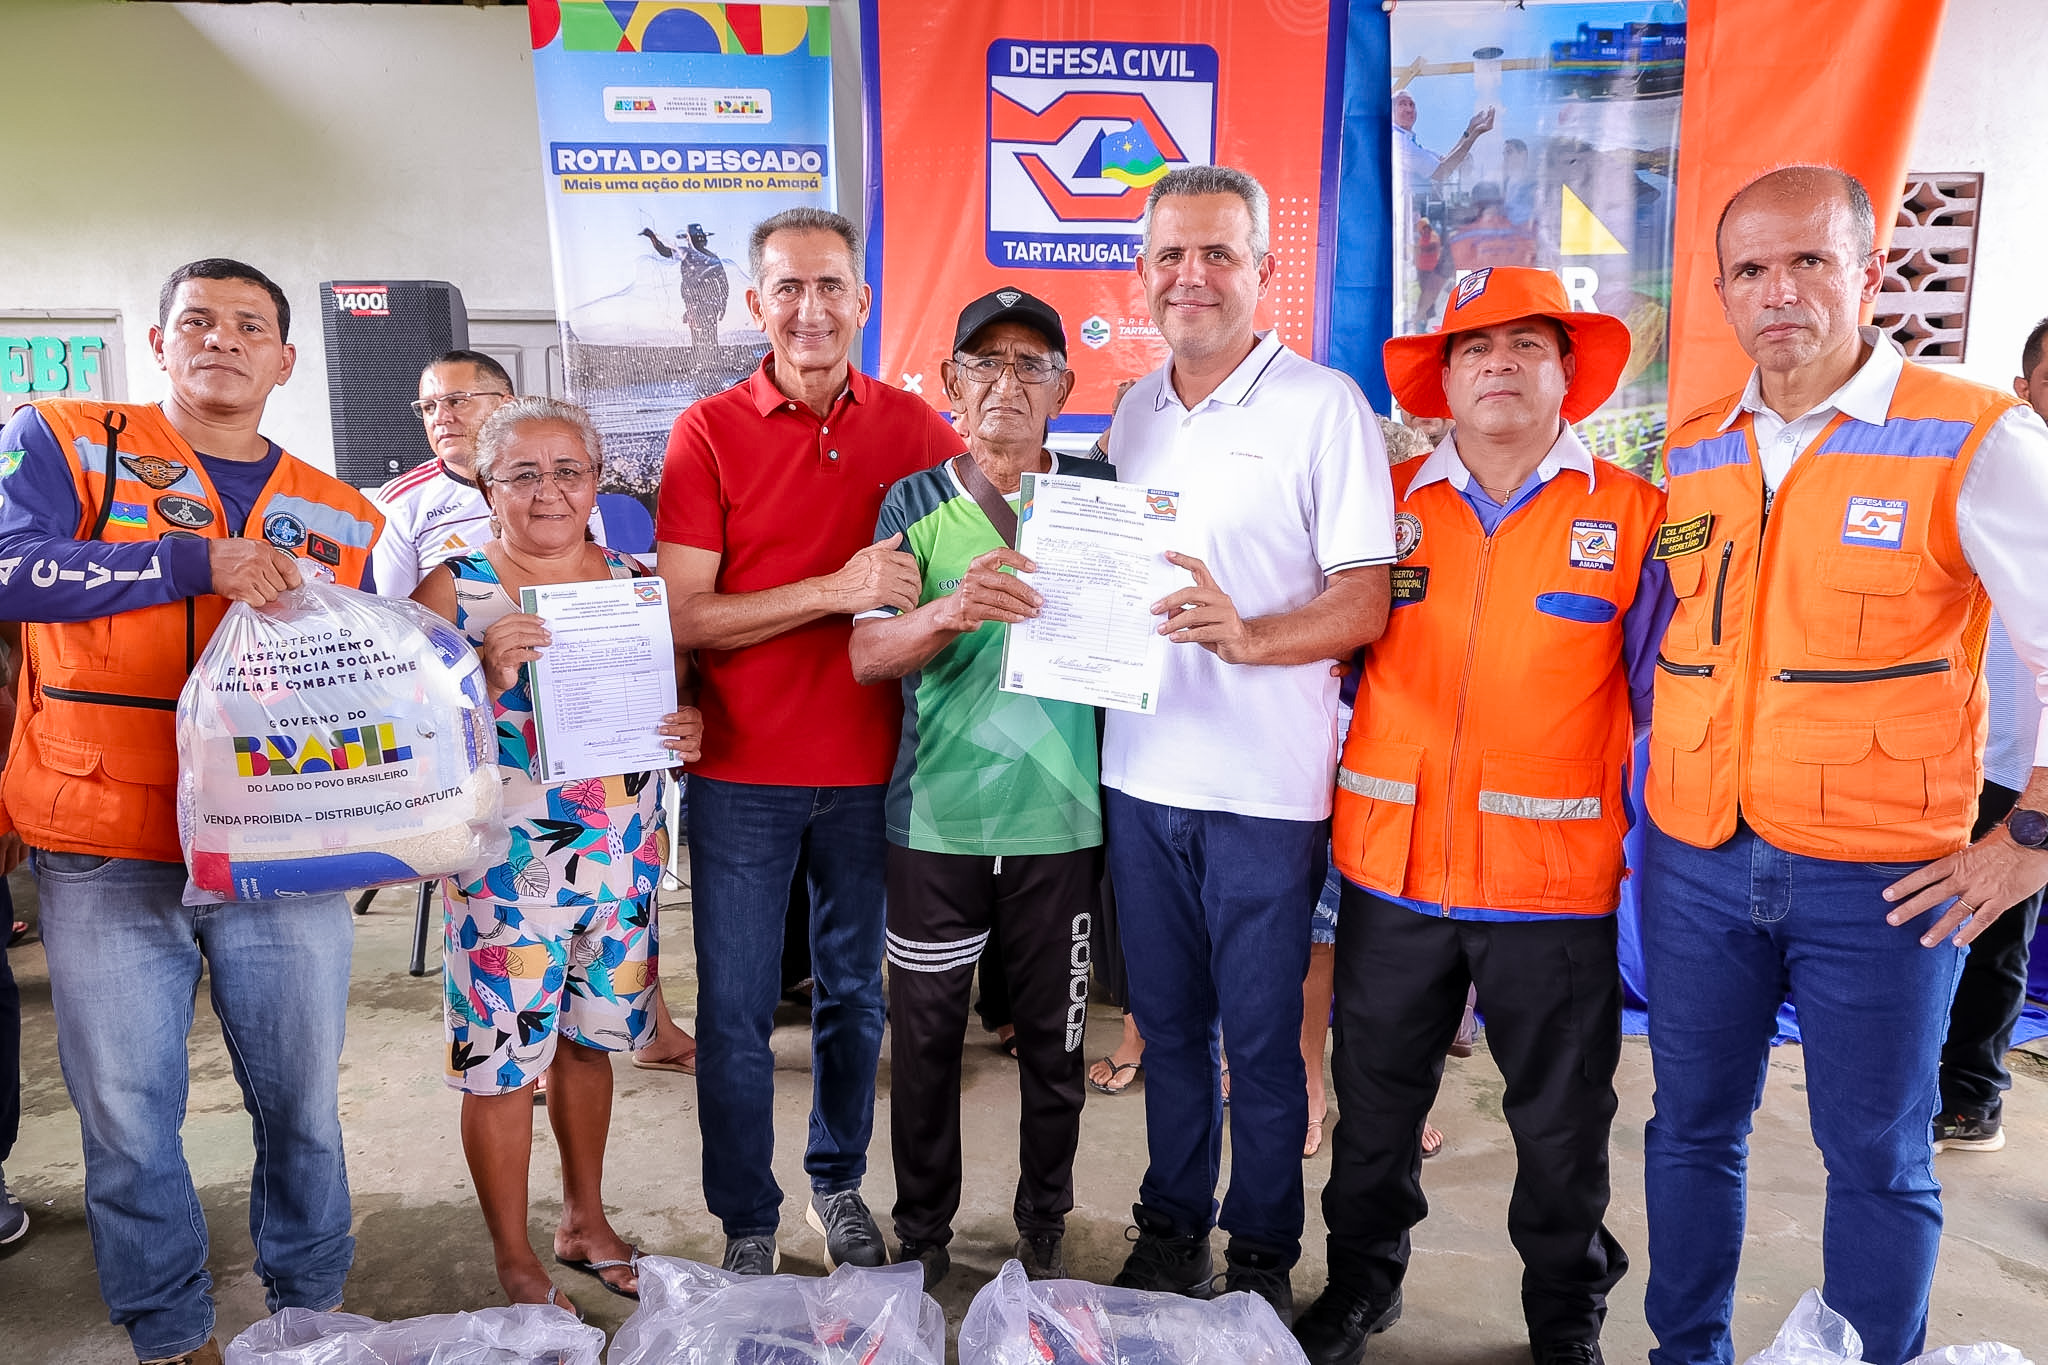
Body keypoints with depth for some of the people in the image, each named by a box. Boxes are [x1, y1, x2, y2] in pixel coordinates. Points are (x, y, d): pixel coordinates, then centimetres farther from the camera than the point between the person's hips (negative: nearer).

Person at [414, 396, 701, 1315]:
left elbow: (678, 696, 16)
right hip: (506, 864, -3)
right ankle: (515, 1262, 25)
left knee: (589, 1039, 17)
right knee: (502, 1062, 5)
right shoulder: (453, 588, -5)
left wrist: (689, 729, -7)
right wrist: (488, 676, -24)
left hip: (623, 859, 4)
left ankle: (586, 1222, 37)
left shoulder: (637, 582, 6)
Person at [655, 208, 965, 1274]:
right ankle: (746, 1224, 26)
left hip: (868, 766, 2)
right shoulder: (708, 432, -4)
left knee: (854, 994, 16)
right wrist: (837, 591, -20)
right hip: (743, 771, -2)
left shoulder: (914, 427, 2)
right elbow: (684, 617, -11)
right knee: (734, 1009, 7)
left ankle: (839, 1183, 37)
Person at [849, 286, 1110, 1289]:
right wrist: (948, 611, -30)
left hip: (1061, 817, 1)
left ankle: (1044, 1228, 33)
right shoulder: (913, 505, 1)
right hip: (936, 819, 0)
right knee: (926, 1035, 11)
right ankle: (922, 1234, 31)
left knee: (1053, 1037, 13)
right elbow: (865, 654, -10)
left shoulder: (1099, 493, 3)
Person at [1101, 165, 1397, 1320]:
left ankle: (1262, 1257, 27)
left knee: (1263, 1040, 7)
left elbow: (1365, 603, -11)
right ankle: (1170, 1231, 34)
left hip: (1263, 787, -5)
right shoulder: (1134, 412, 12)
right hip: (1143, 772, 5)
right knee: (1168, 1027, 17)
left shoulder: (1324, 405, -6)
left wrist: (1245, 635, -27)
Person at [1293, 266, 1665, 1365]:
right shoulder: (1390, 504, 5)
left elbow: (1661, 705, 2)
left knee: (1560, 1120, 13)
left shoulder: (1631, 516, 0)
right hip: (1393, 866, 2)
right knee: (1374, 1098, 16)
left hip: (1555, 878, -1)